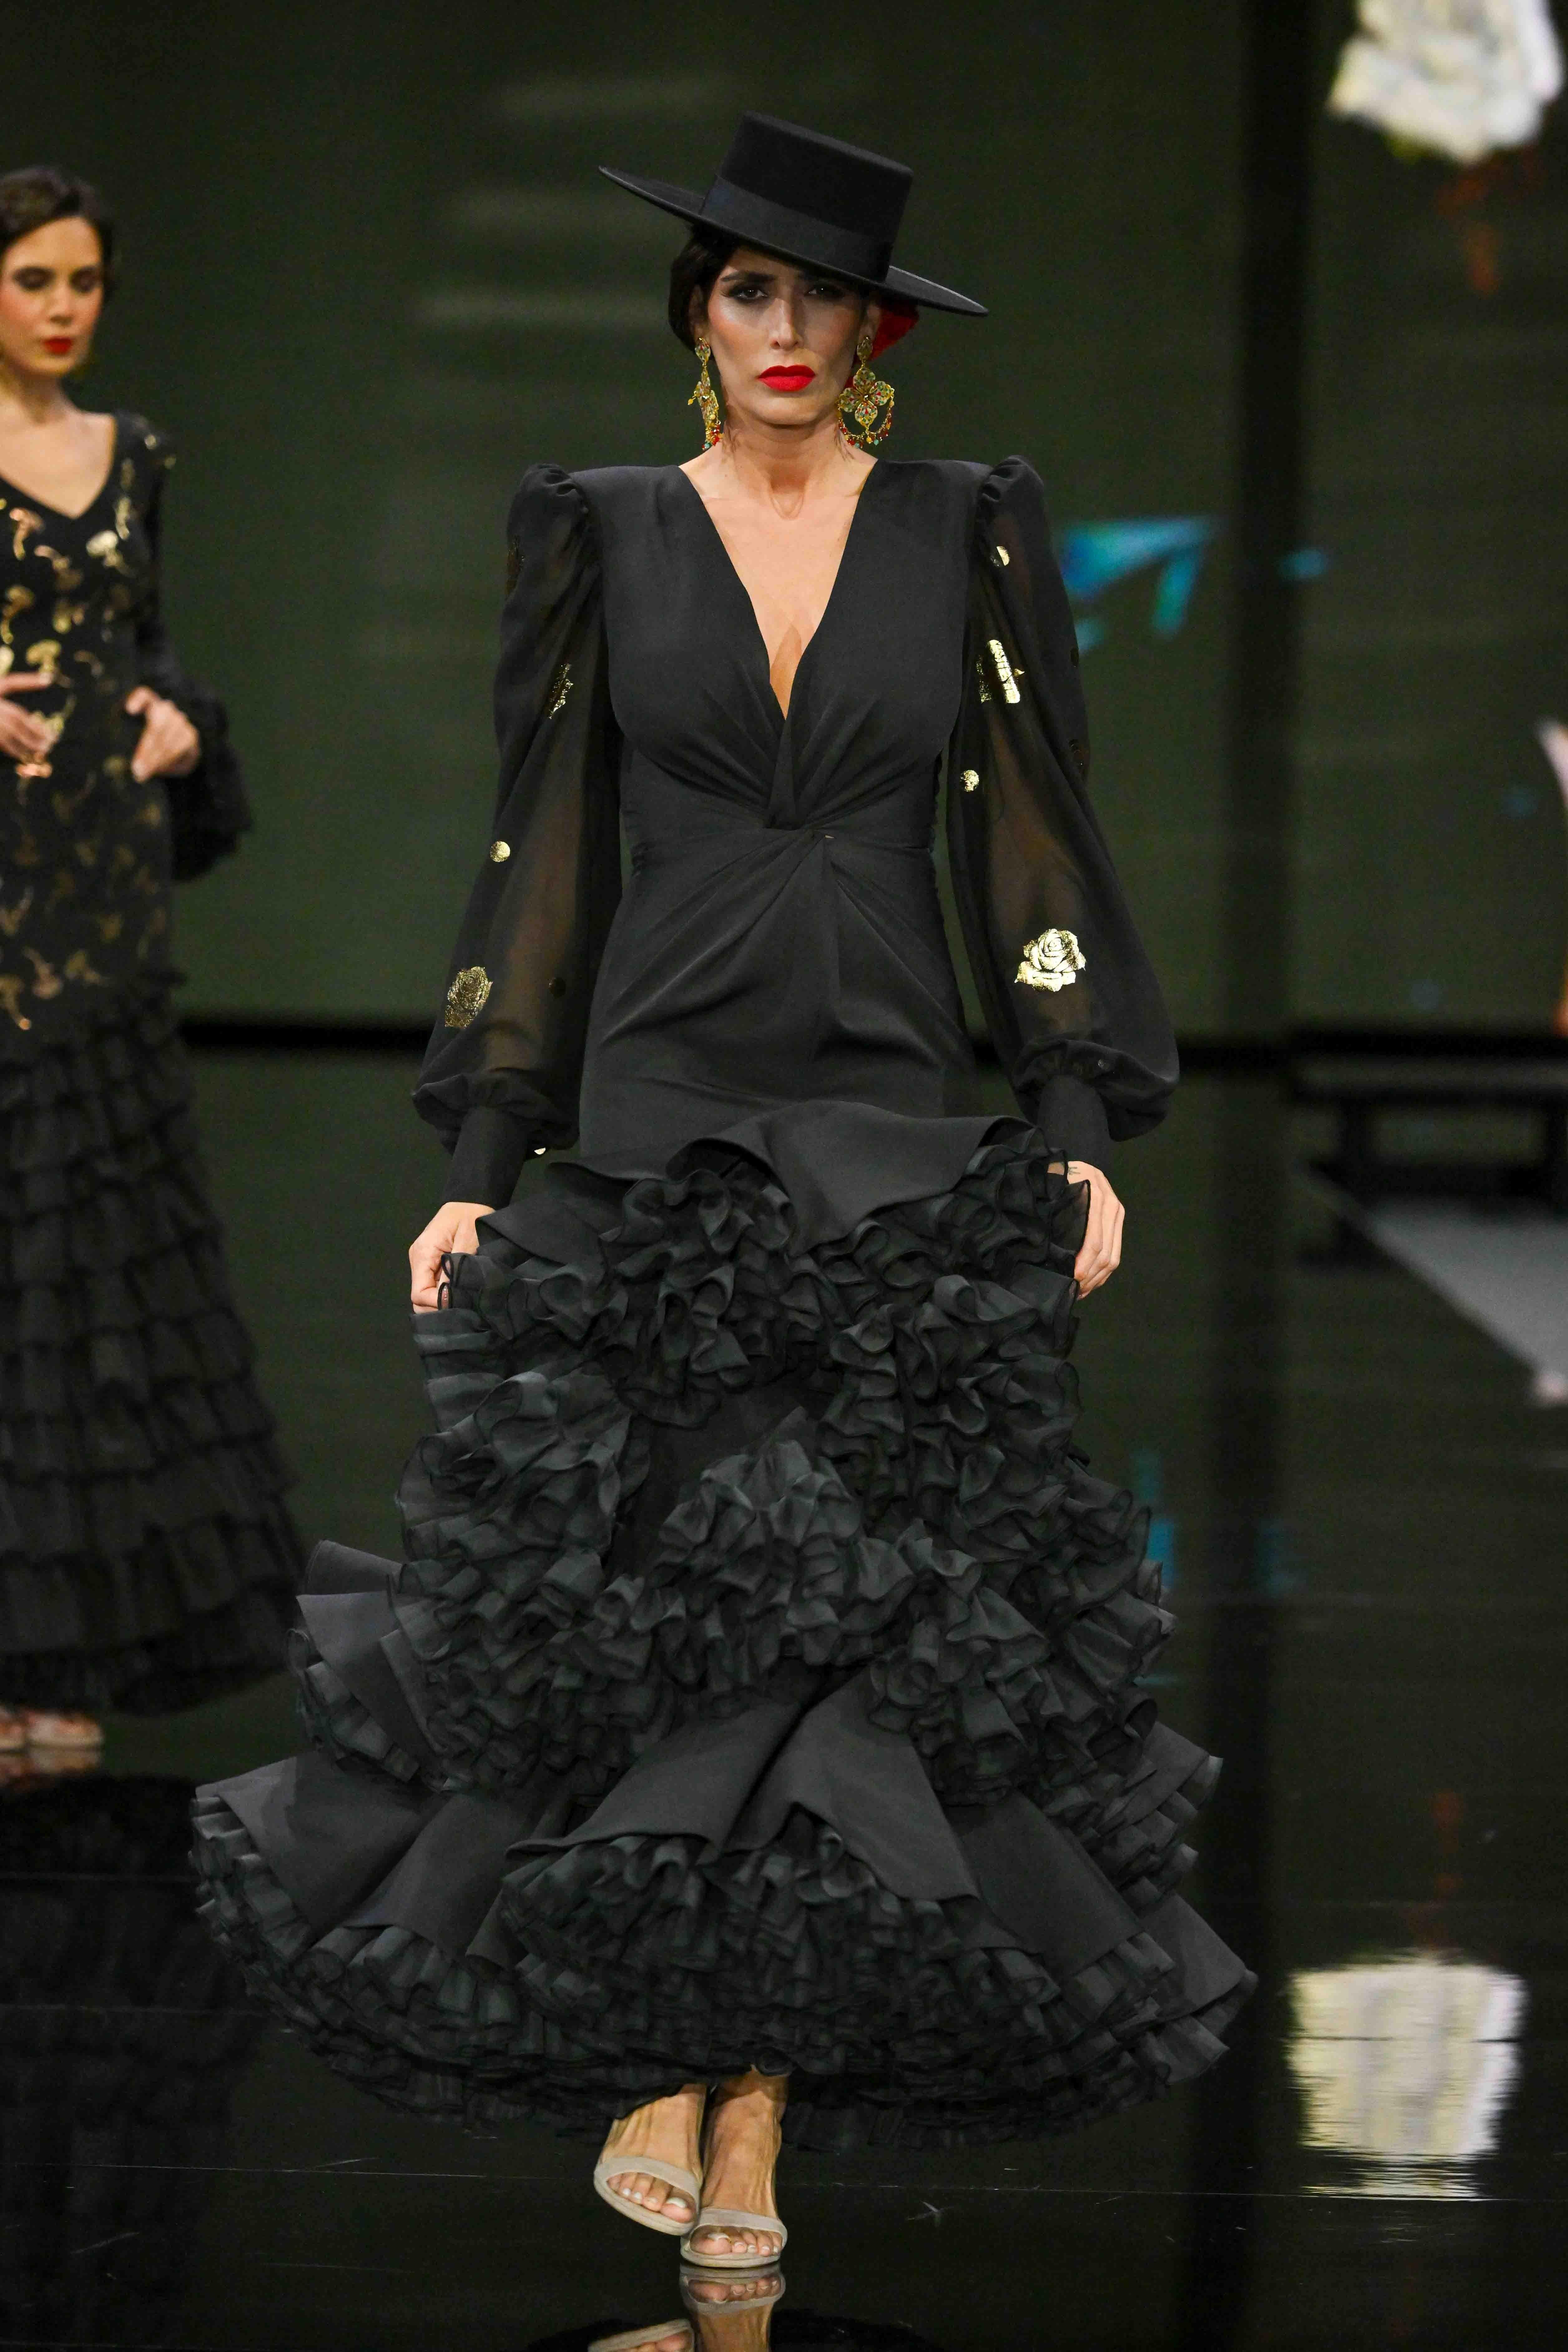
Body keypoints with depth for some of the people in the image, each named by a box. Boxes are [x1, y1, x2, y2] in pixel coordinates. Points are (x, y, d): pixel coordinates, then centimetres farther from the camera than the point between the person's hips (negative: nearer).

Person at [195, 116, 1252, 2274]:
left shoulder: (971, 534, 6)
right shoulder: (606, 535, 6)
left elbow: (1033, 841, 5)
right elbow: (547, 856, 6)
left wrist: (1084, 1133, -4)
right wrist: (480, 1166, 1)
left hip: (899, 1124, 0)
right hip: (656, 1118, 0)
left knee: (873, 1600, -3)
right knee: (646, 1589, -6)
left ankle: (769, 2093, 4)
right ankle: (658, 2064, 6)